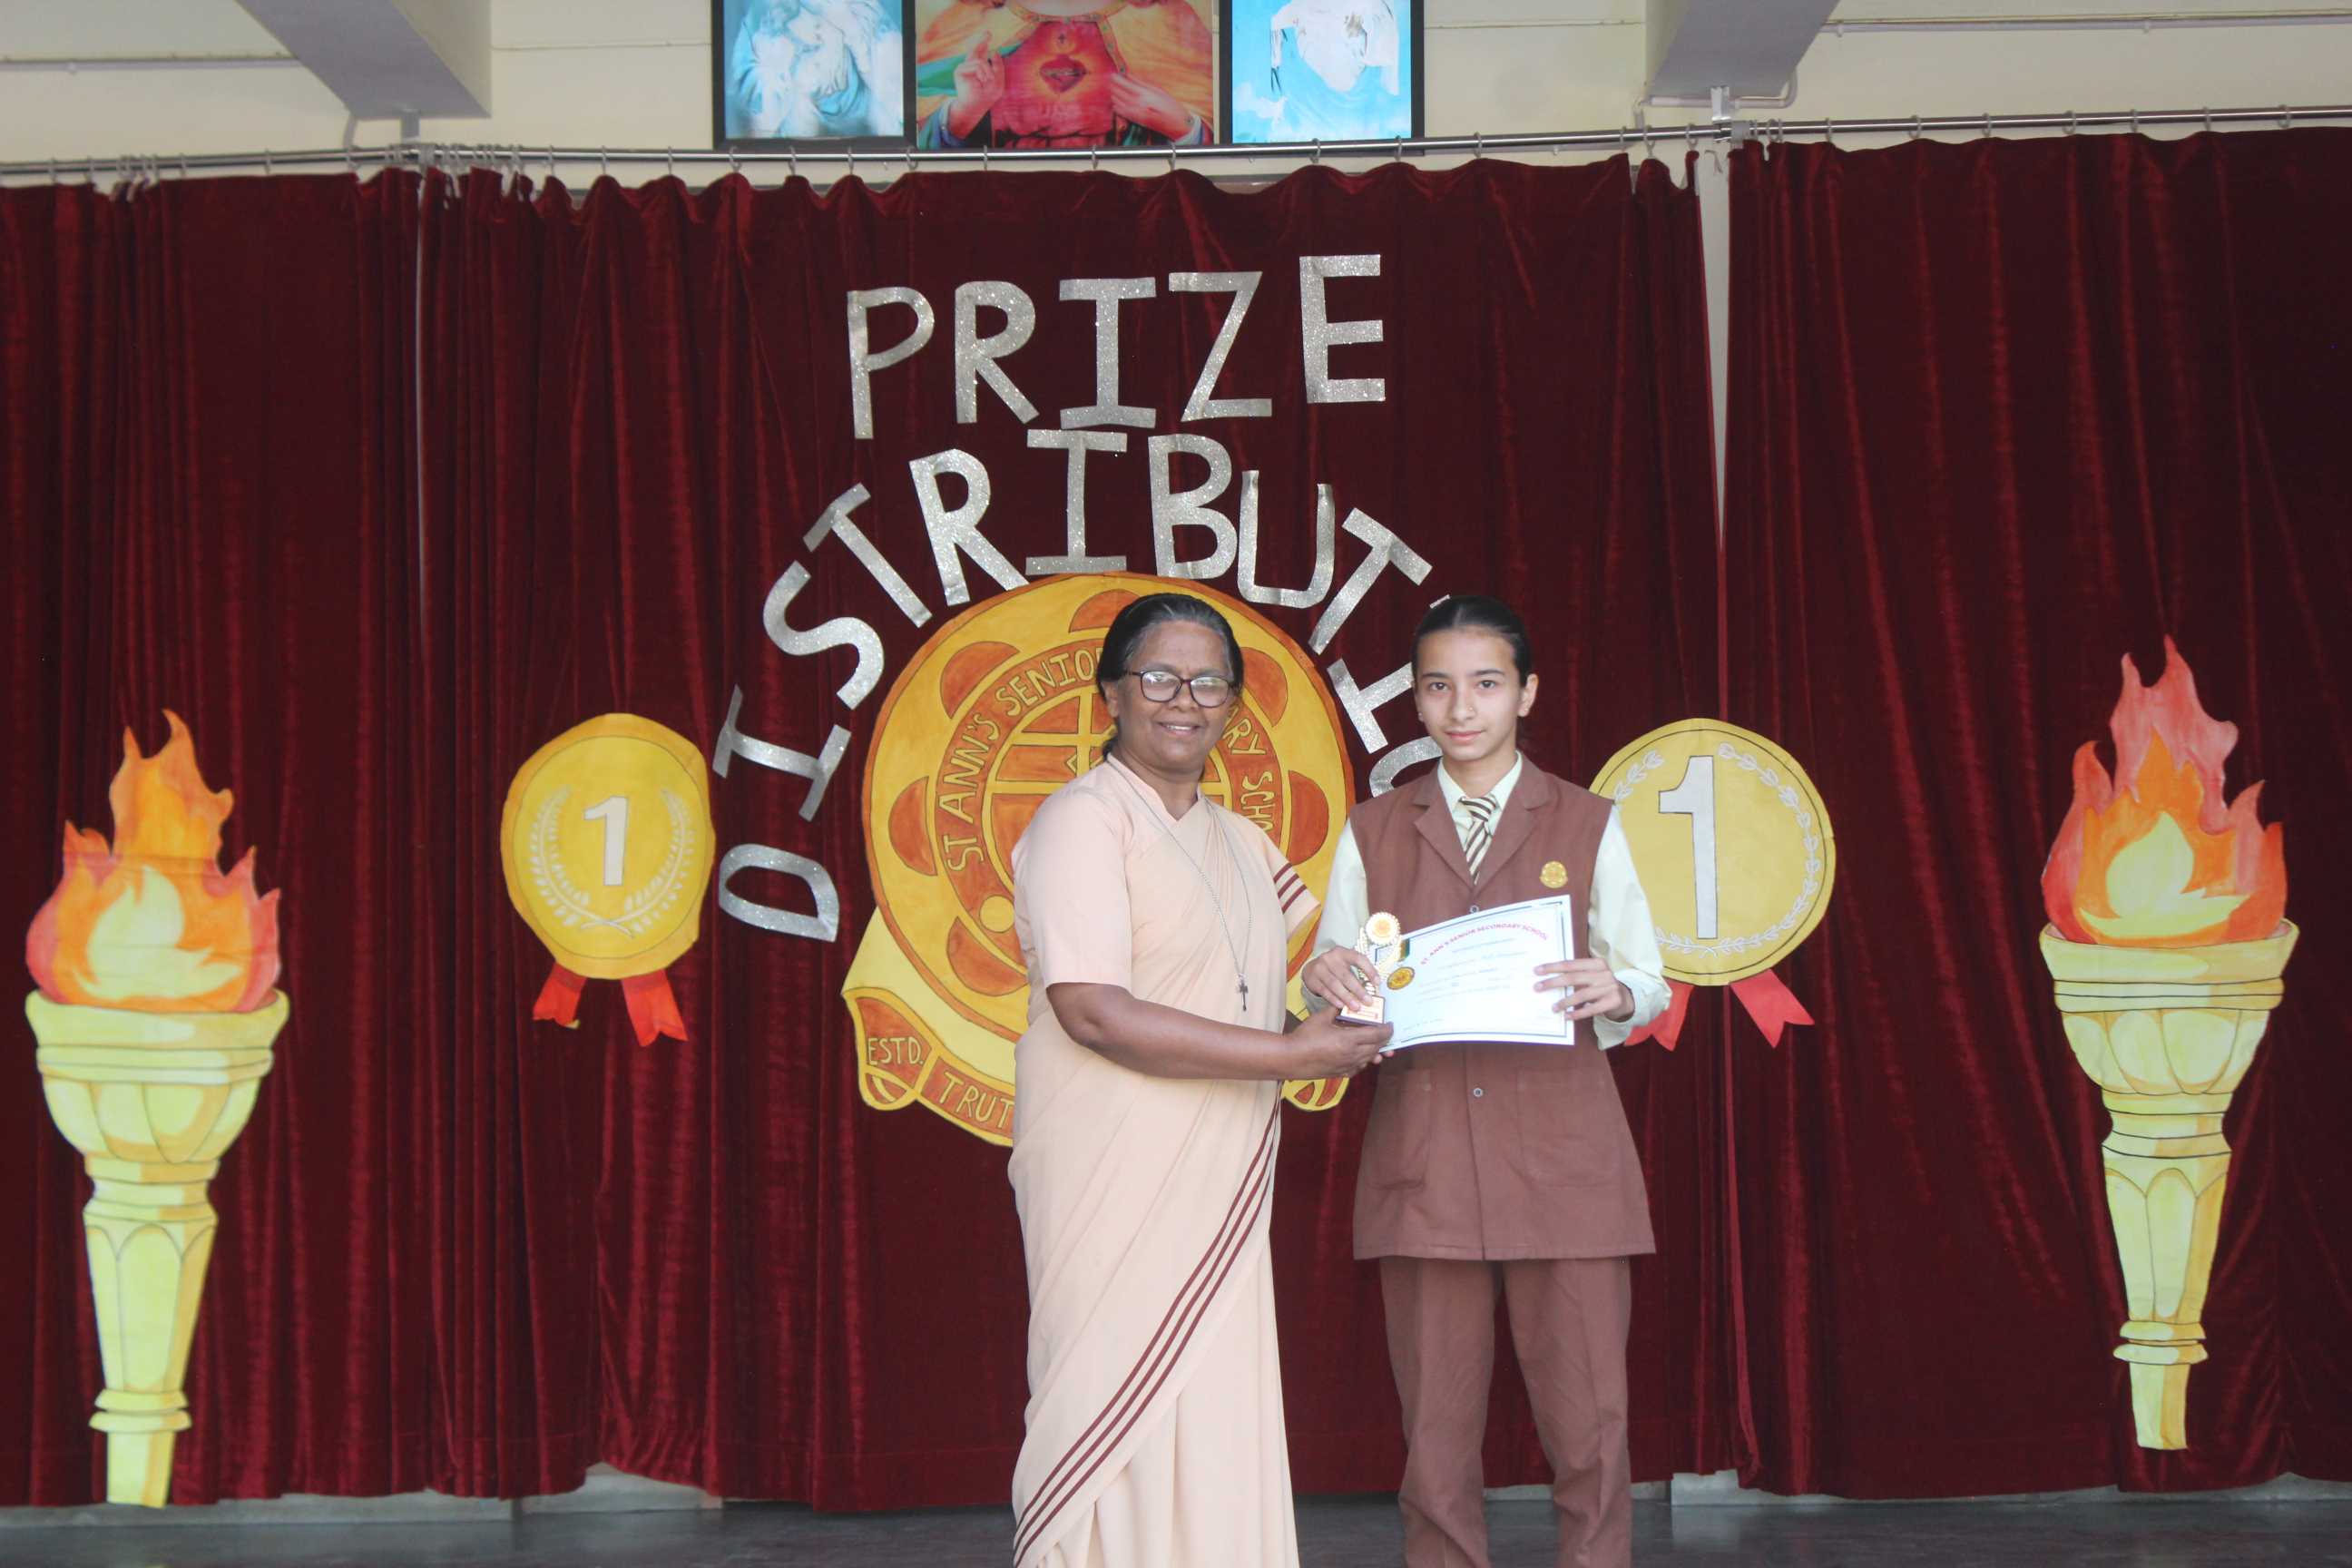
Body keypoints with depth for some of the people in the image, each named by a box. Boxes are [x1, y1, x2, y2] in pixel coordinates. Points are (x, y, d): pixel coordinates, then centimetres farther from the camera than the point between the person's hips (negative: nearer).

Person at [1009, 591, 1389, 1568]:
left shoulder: (1236, 839, 16)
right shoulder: (1084, 819, -9)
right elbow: (1093, 1012, -20)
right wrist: (1291, 1055, -18)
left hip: (1218, 1189, 8)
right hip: (1113, 1178, -8)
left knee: (1216, 1430, 9)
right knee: (1119, 1424, -4)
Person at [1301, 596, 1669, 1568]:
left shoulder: (1588, 825, 11)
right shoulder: (1372, 833, 14)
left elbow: (1649, 981, 8)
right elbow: (1334, 991, 12)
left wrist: (1613, 993, -15)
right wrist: (1326, 982, -11)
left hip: (1562, 1152, -1)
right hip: (1421, 1160, 1)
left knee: (1588, 1428, -2)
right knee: (1436, 1437, 3)